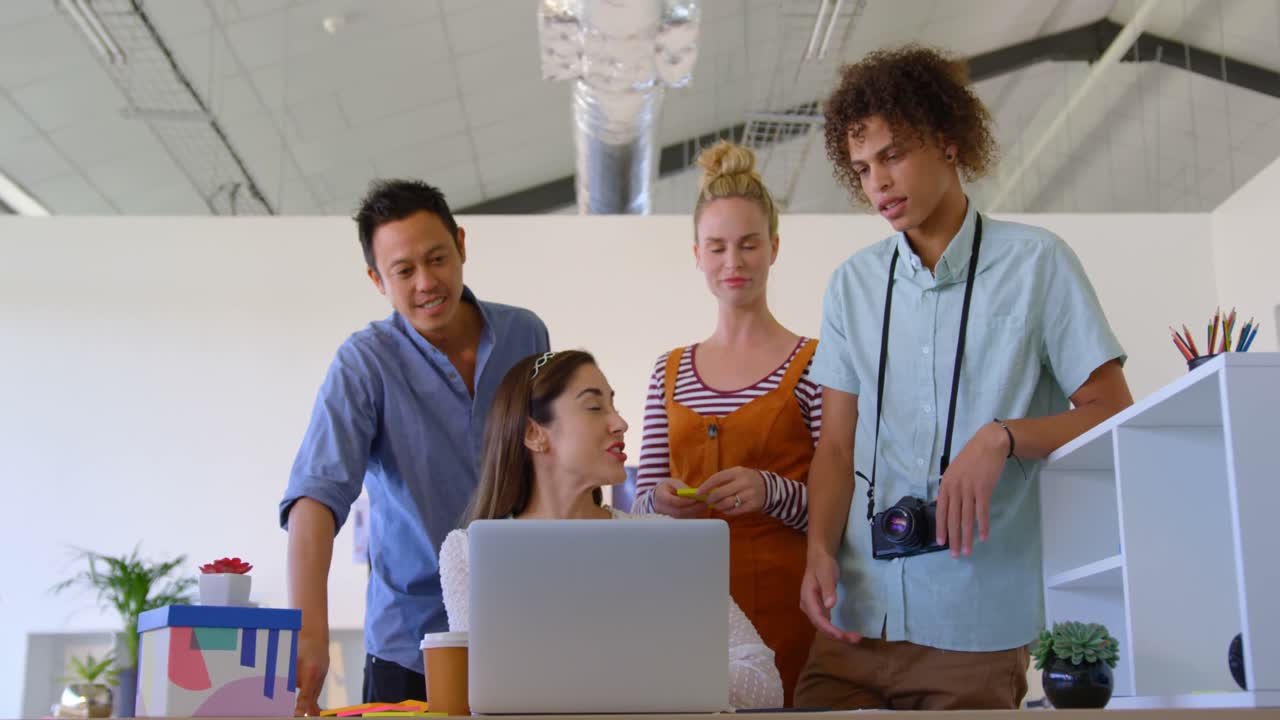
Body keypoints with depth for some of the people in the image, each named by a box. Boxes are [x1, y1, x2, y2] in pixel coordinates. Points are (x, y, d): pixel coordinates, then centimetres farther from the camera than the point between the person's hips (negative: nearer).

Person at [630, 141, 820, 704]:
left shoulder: (812, 364, -3)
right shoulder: (669, 372, 11)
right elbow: (642, 504, 12)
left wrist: (772, 492, -22)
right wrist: (660, 501, -9)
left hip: (782, 610, -3)